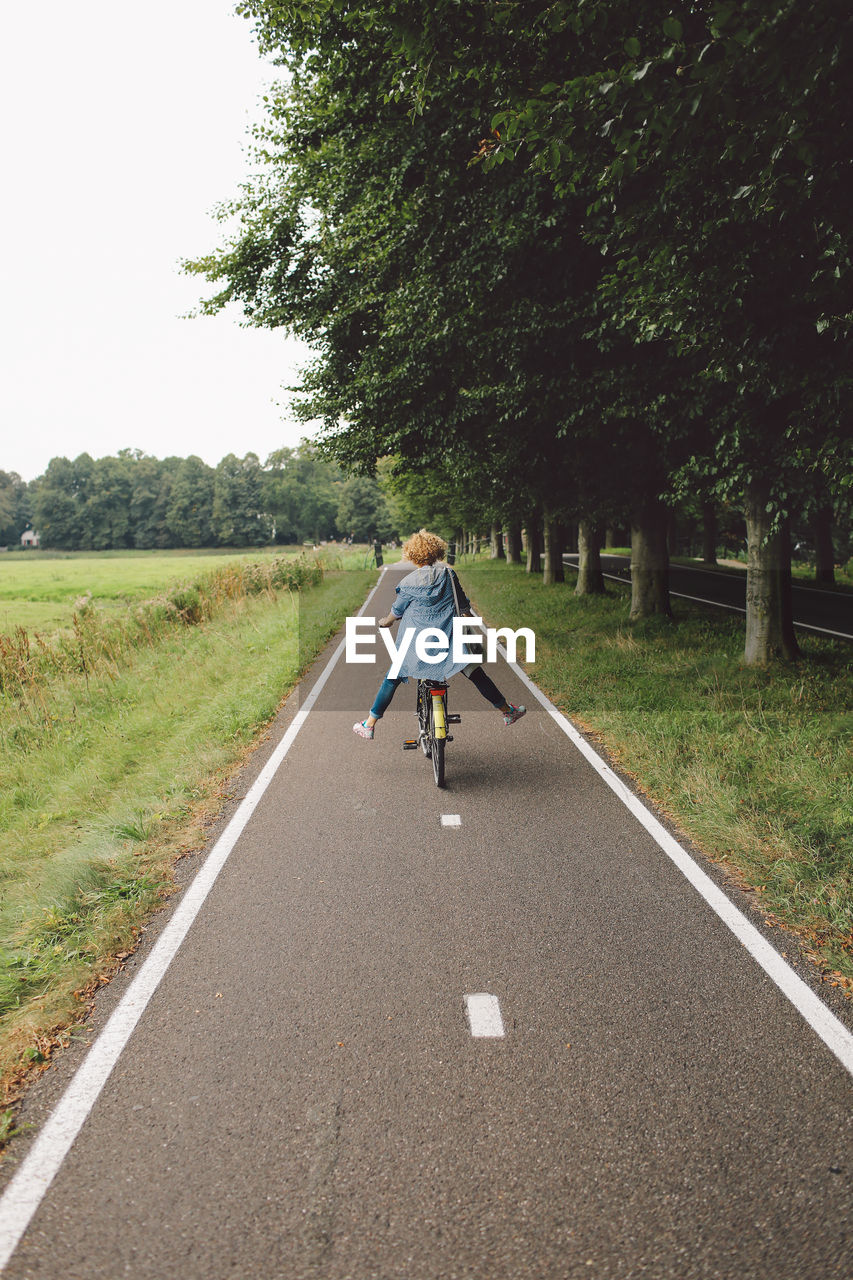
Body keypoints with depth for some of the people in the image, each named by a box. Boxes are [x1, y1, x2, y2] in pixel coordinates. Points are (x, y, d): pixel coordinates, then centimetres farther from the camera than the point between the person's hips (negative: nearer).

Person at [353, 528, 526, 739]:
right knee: (477, 675, 12)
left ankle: (369, 725, 14)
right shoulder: (448, 574, 1)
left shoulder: (409, 583, -5)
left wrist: (385, 621, 31)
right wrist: (469, 617, 33)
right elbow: (463, 605, 11)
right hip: (450, 642, 2)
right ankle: (507, 711, 20)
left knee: (391, 680, 11)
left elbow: (397, 612, 8)